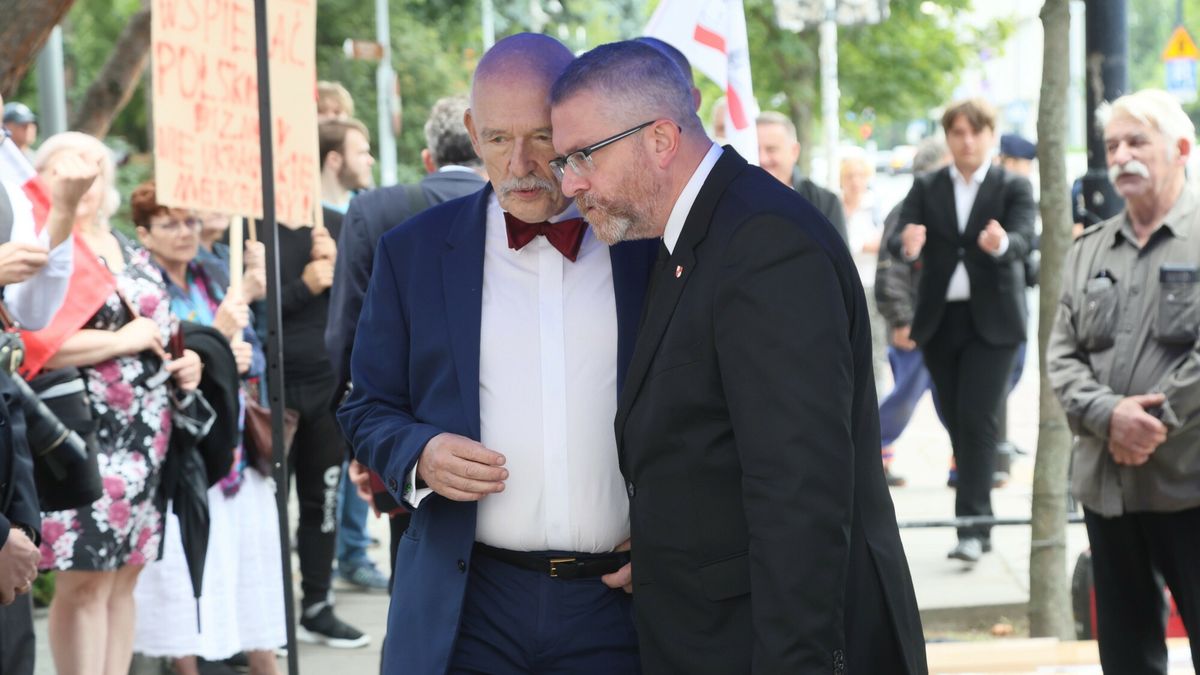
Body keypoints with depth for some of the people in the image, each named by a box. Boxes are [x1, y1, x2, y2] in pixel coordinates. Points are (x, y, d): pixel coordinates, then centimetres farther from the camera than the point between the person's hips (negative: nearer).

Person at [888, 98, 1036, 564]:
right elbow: (898, 241, -5)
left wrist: (1001, 244, -40)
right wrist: (908, 246, -31)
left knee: (977, 419, -12)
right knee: (956, 421, 7)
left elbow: (1023, 239, -16)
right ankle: (979, 518, 17)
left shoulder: (1013, 188, 0)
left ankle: (972, 526, -13)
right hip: (939, 320, 3)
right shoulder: (926, 188, 7)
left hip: (992, 320, -3)